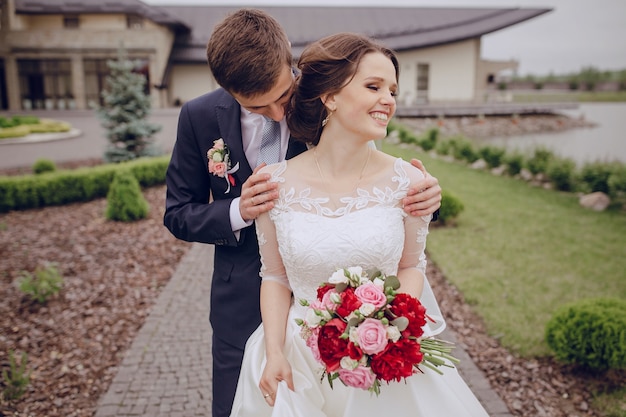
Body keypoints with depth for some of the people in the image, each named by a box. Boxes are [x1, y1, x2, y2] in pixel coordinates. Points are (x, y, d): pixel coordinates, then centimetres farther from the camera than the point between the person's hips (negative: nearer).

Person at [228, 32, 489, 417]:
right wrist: (274, 352, -9)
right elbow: (275, 276, 0)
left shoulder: (407, 181, -10)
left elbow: (412, 266, 1)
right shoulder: (275, 183, -10)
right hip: (300, 361, 1)